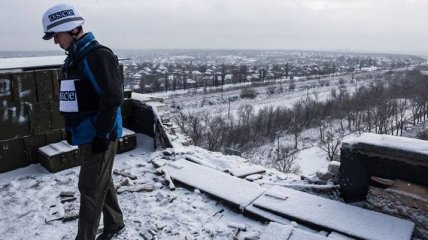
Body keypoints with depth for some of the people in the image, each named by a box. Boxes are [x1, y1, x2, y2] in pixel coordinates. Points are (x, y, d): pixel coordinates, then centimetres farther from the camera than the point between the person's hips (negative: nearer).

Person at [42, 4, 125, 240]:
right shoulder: (73, 58, 13)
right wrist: (71, 129, 18)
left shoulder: (98, 55, -16)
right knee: (102, 182, 18)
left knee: (90, 188, 0)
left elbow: (112, 97, -22)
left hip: (98, 136, -9)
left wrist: (102, 134, -21)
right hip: (85, 134, 9)